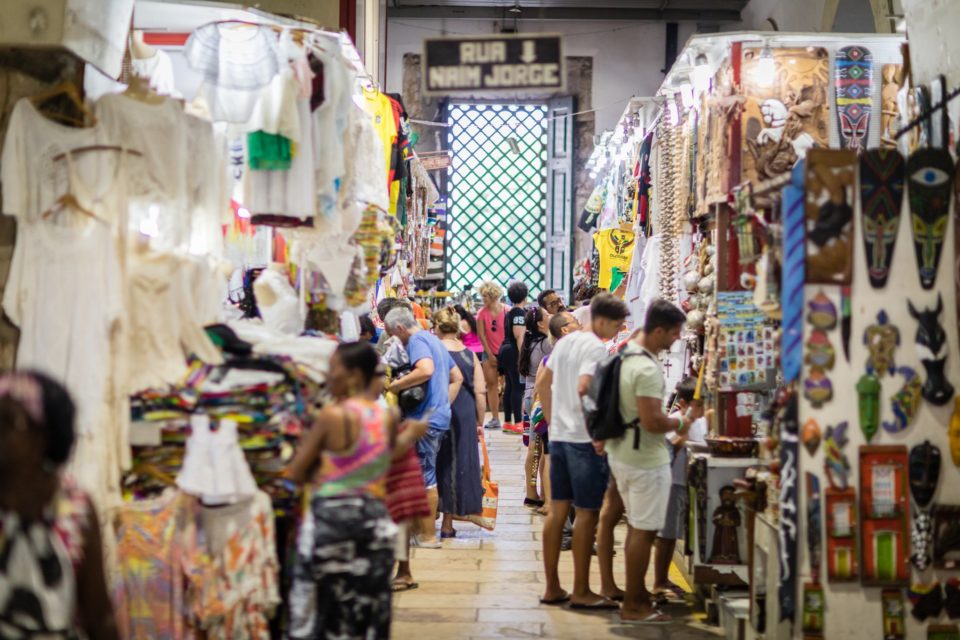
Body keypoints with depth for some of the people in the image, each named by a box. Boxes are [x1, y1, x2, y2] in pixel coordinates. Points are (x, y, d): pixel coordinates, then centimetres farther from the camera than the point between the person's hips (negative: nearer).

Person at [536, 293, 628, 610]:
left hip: (559, 436, 8)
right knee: (587, 514, -1)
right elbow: (584, 389, -26)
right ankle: (581, 592, 4)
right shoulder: (597, 348, -13)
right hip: (584, 438, -8)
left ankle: (552, 587, 16)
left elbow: (543, 385, 19)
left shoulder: (565, 342, 14)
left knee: (557, 510, 10)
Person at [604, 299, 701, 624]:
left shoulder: (625, 353, 6)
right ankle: (633, 606, 7)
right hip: (645, 459, -10)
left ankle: (637, 593, 30)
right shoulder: (648, 369, -25)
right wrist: (681, 423, -11)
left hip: (621, 451, 10)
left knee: (636, 527, 19)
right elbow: (652, 421, -27)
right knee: (644, 531, -1)